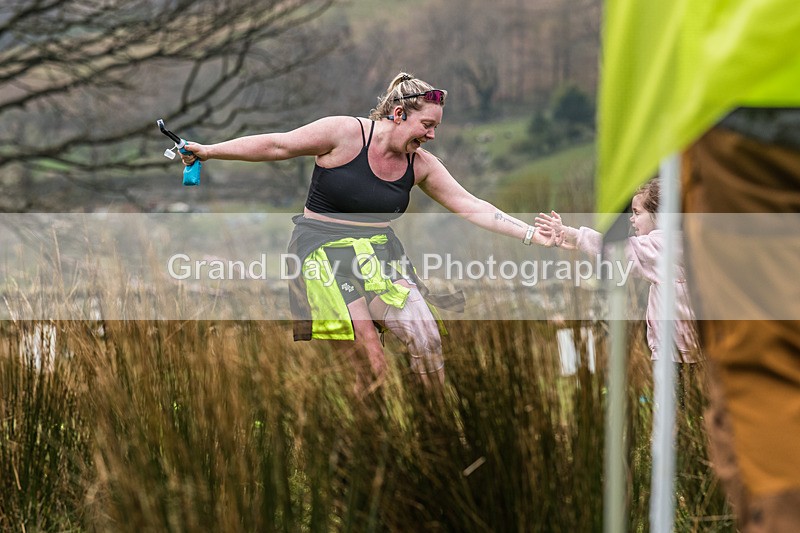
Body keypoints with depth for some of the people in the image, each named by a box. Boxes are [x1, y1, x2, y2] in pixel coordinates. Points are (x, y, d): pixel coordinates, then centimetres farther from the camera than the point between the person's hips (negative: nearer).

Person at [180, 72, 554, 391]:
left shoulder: (421, 164, 3)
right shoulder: (345, 134, -11)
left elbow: (471, 207, 4)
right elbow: (278, 146, -4)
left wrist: (533, 236, -2)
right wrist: (209, 151, -2)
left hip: (380, 253, 6)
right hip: (324, 249, -5)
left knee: (426, 338, -13)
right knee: (372, 365, -18)